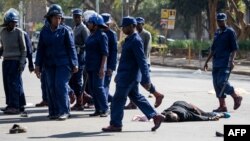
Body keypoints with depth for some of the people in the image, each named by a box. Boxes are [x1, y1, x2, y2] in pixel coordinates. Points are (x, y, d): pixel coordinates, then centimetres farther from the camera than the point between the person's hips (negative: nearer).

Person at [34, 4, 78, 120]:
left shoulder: (64, 30, -1)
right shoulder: (44, 31, 7)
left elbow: (71, 48, -1)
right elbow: (40, 49, 10)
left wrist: (74, 64, -5)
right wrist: (38, 65, 6)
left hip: (63, 63, -4)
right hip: (49, 64, 4)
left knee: (61, 85, -11)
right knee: (51, 87, 4)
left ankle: (64, 111, -7)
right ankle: (54, 112, 12)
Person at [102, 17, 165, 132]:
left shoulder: (136, 41, -18)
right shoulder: (130, 40, 13)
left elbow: (142, 62, -22)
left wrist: (146, 80, -24)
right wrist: (119, 75, 25)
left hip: (128, 76, -10)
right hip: (126, 75, 10)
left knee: (118, 100, -3)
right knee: (136, 97, 15)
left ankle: (115, 125, 6)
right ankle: (155, 116, 18)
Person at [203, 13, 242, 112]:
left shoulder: (230, 32, -4)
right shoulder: (217, 33, 17)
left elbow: (234, 48, -8)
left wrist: (232, 61, -19)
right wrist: (207, 61, 20)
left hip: (226, 63, -7)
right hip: (216, 63, 7)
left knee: (222, 82, -17)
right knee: (216, 84, 3)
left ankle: (236, 97, 4)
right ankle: (222, 106, 8)